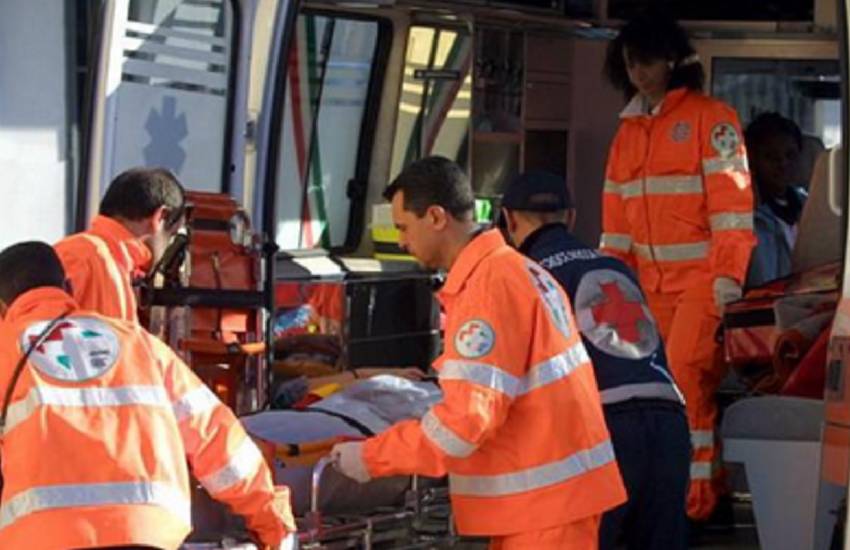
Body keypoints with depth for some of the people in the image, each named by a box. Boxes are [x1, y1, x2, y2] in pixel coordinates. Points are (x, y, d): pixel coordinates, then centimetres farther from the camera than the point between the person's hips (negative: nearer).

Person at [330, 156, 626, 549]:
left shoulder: (488, 285, -18)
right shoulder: (516, 271, 14)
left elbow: (469, 415, -24)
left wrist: (372, 457, -16)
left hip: (547, 501, -10)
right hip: (539, 497, 10)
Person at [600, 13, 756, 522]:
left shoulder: (710, 118, -5)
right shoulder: (629, 131, 15)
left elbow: (732, 203, -11)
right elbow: (617, 218, 18)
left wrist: (727, 280, -18)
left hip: (701, 278, -6)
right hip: (651, 283, 6)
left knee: (686, 377, -14)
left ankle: (696, 499, -9)